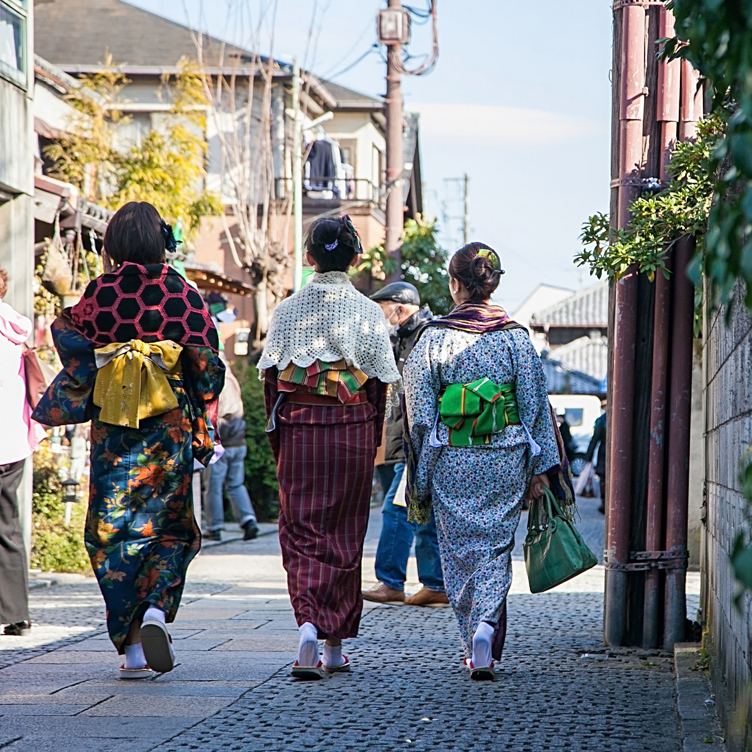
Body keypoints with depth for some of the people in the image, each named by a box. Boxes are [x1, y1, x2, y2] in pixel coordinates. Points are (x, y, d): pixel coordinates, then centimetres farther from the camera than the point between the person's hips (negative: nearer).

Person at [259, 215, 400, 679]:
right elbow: (379, 385, -1)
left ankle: (309, 623, -19)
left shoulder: (288, 310, 1)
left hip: (297, 430, 0)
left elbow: (271, 378, 2)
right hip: (352, 430, 0)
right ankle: (336, 648, 16)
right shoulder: (368, 313, -2)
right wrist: (373, 441, 9)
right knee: (344, 535, 9)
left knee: (301, 533, 5)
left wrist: (279, 440, 9)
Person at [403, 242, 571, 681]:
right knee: (496, 546, 8)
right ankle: (486, 623, -15)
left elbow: (419, 411, -2)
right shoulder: (515, 337, 0)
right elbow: (535, 403, 1)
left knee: (459, 548, 9)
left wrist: (421, 475, 6)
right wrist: (541, 468, 6)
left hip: (452, 462, -1)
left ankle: (476, 648, 9)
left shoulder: (435, 338, -3)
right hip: (506, 460, 1)